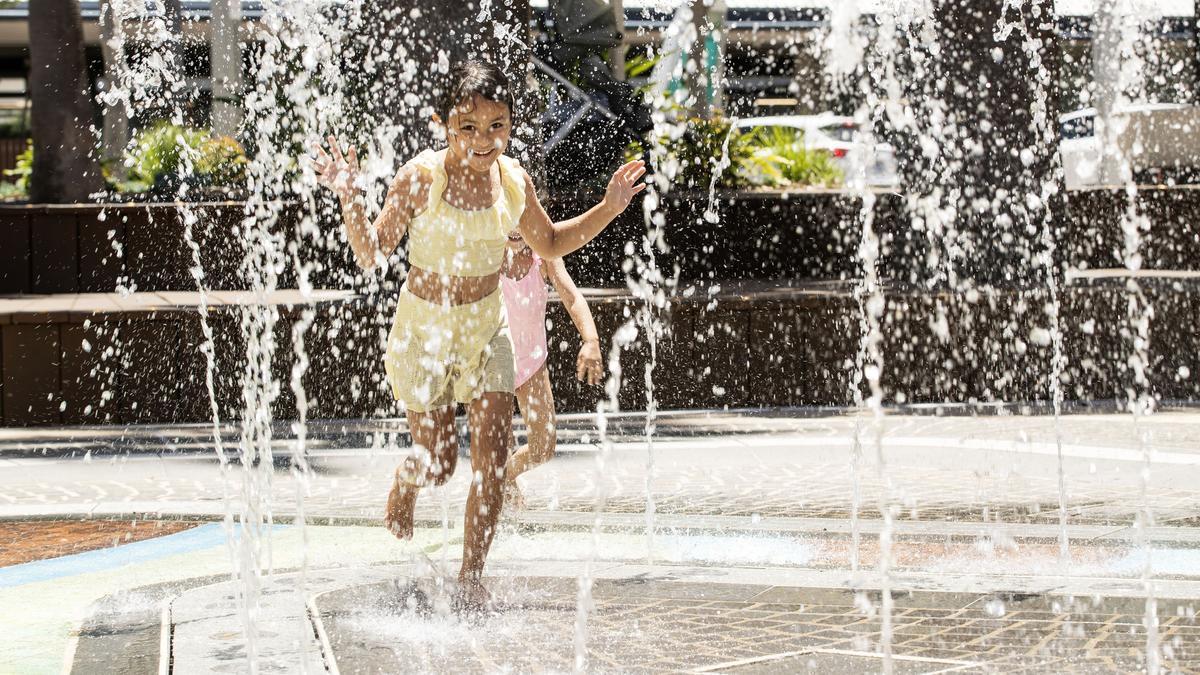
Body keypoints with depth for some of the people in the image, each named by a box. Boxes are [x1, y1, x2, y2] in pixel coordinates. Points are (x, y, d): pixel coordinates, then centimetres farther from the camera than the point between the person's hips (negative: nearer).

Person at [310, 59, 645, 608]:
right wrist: (349, 197, -33)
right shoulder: (421, 177, -20)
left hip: (486, 326, 3)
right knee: (437, 462, 5)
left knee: (493, 454, -10)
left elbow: (550, 244, 11)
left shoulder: (512, 179, -7)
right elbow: (371, 254, -17)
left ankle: (471, 575, 4)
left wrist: (608, 209, -1)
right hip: (423, 329, -3)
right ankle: (403, 488, 44)